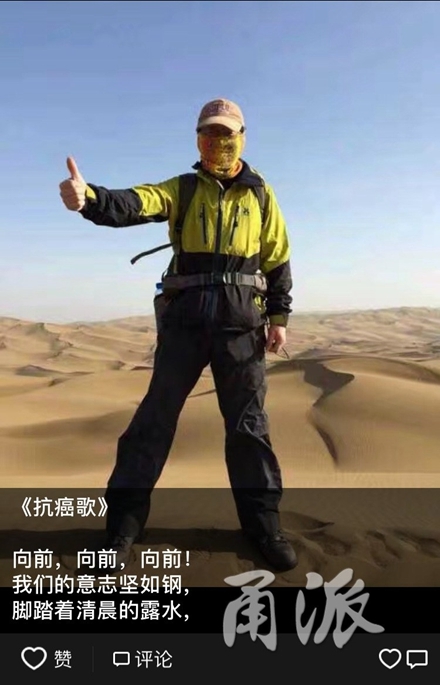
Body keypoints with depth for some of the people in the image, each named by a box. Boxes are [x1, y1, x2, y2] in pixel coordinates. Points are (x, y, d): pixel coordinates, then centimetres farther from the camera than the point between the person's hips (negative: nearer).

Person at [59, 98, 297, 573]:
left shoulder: (260, 194, 10)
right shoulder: (181, 190, 6)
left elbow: (277, 259, 11)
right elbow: (131, 205, -13)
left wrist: (278, 316, 4)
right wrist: (88, 197, -34)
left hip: (241, 322, 1)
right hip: (186, 318, 0)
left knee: (248, 425, 5)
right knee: (155, 417, -1)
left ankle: (263, 525, 20)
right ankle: (124, 524, 11)